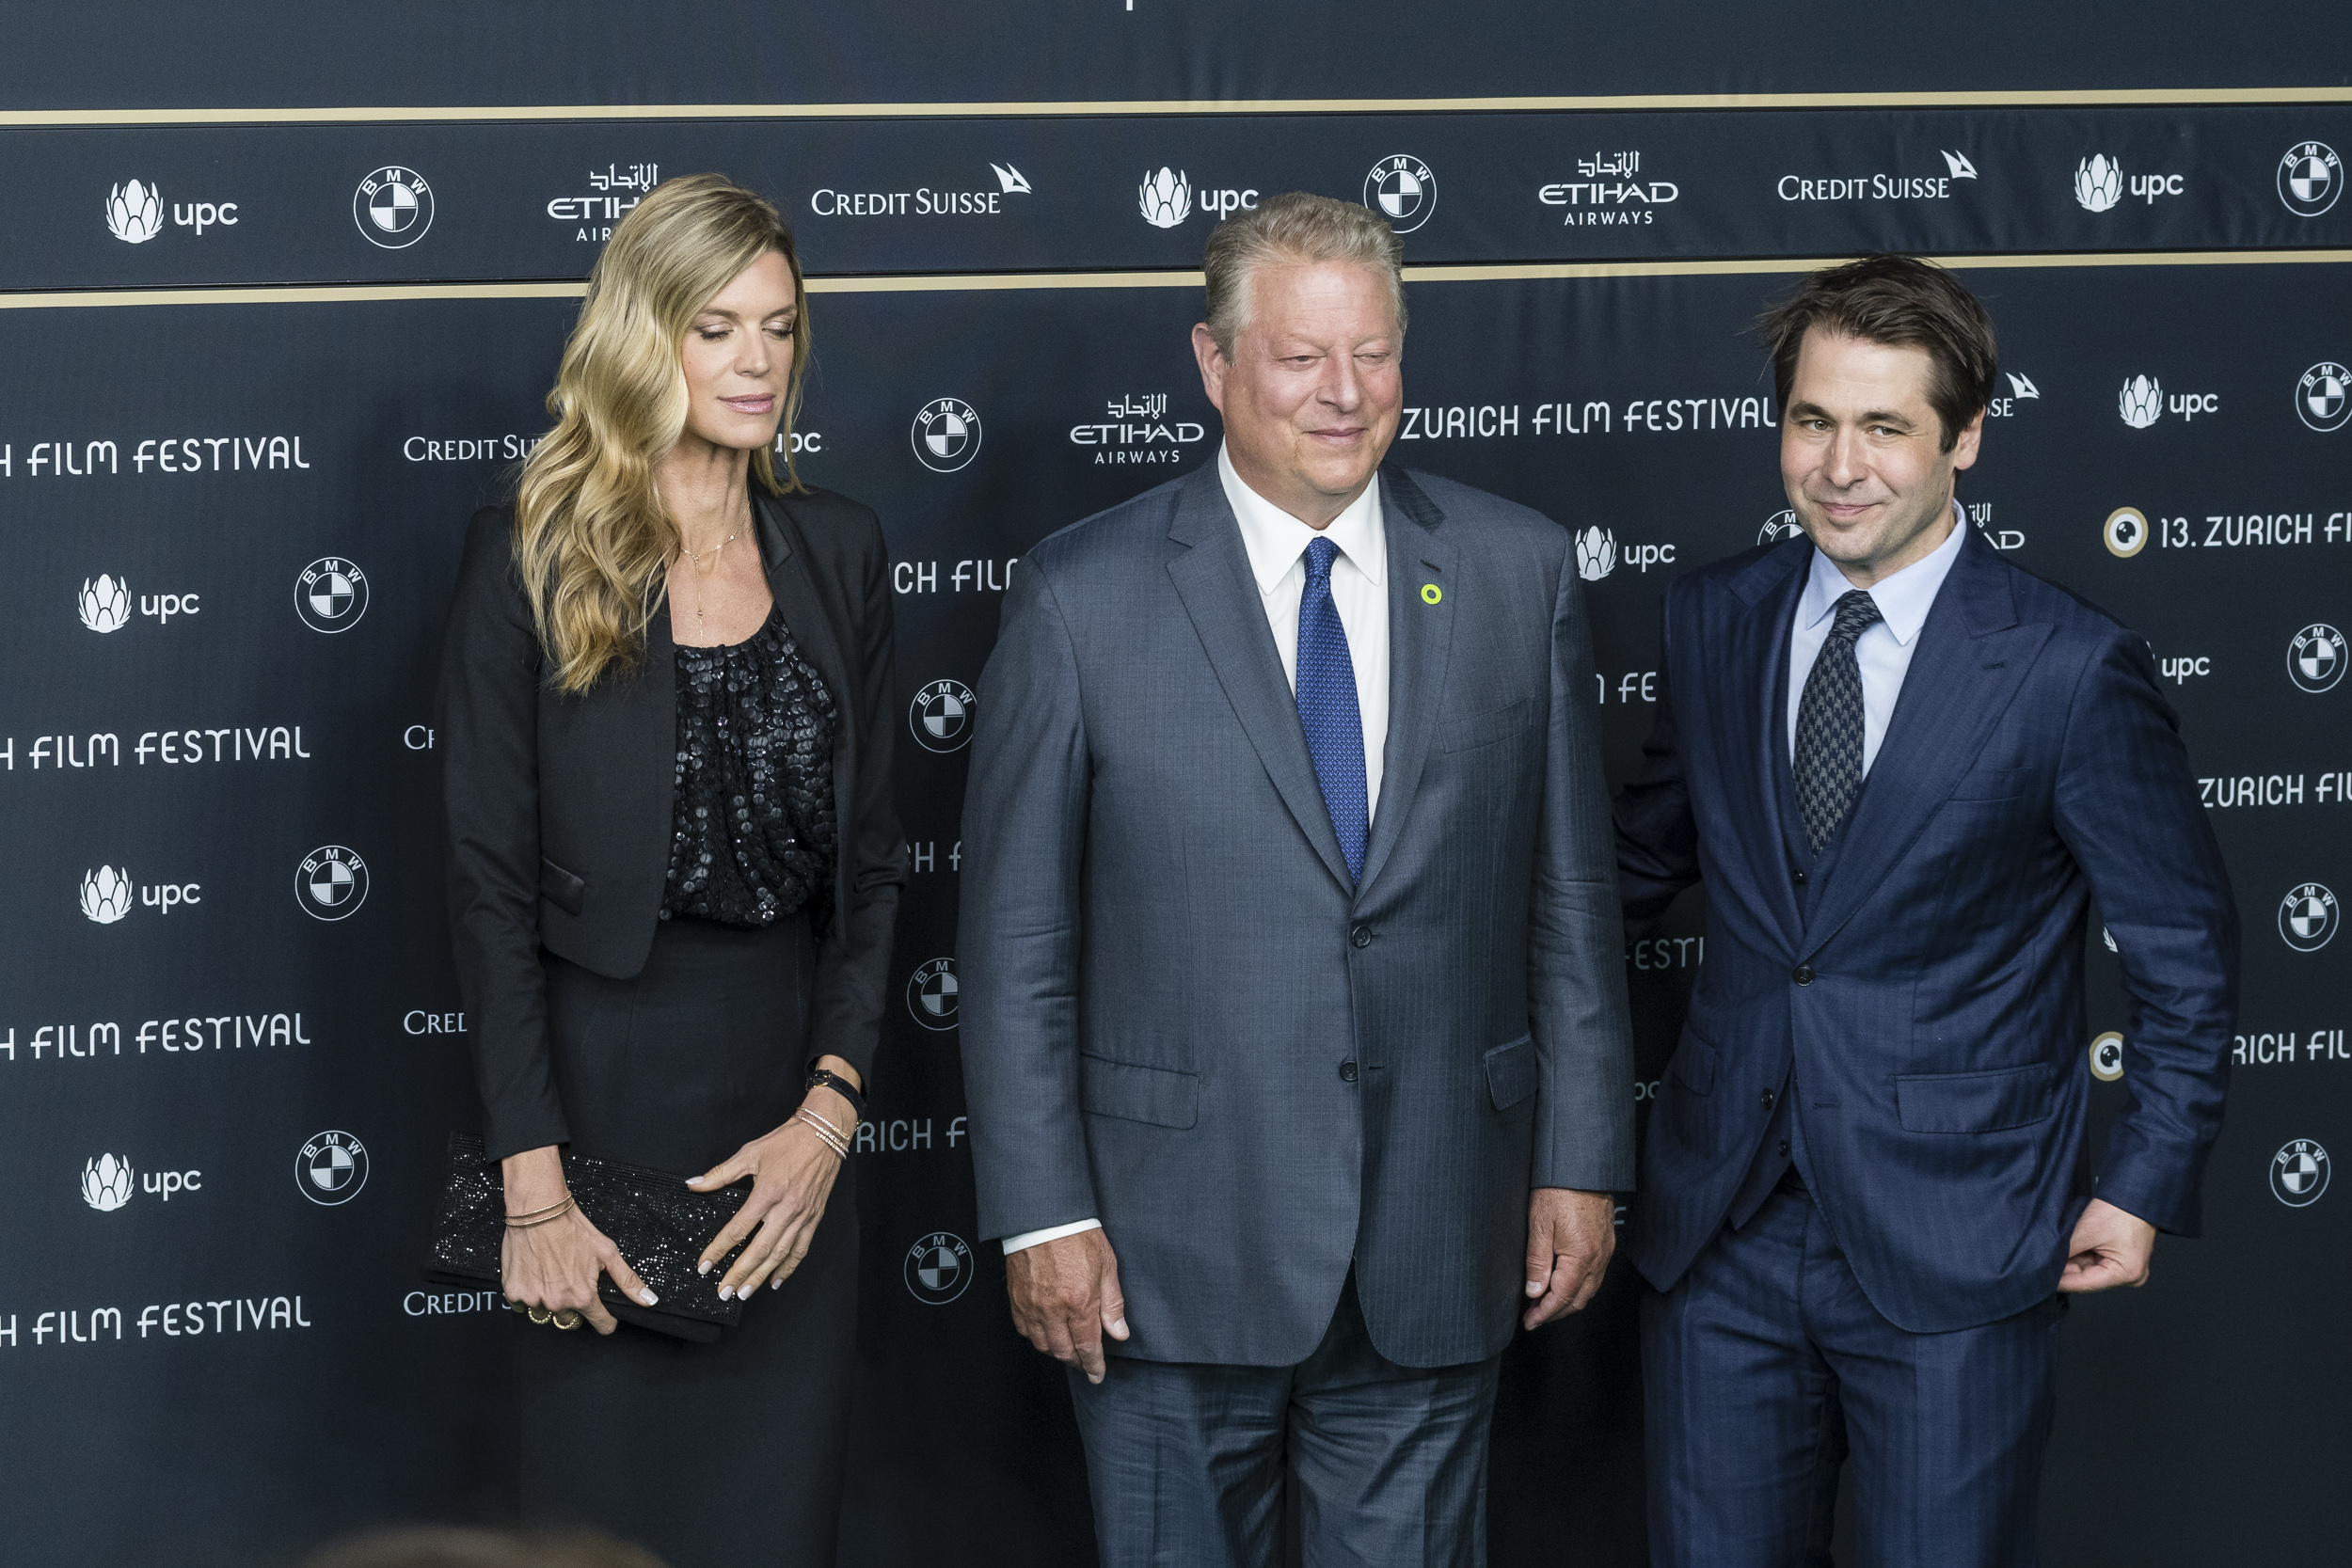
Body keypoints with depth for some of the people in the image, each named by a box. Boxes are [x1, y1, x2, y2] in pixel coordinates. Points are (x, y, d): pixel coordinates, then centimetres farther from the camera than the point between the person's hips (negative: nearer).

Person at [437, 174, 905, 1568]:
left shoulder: (837, 550, 7)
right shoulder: (532, 561, -5)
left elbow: (871, 857, 7)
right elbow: (492, 887, -7)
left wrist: (830, 1107, -7)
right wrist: (534, 1184, -13)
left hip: (794, 1077, 3)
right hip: (607, 1075, -3)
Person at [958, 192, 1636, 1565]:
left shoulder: (1519, 572, 3)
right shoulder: (1084, 598, -4)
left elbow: (1573, 896, 6)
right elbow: (1017, 938, -2)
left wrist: (1583, 1161, 3)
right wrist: (1042, 1212, -6)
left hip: (1435, 1245, 2)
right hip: (1173, 1250, -2)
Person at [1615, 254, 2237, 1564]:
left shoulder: (2072, 670, -10)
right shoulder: (1713, 623, 4)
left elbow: (2186, 950, -2)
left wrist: (2150, 1185, -4)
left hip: (1956, 1256, -4)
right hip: (1723, 1226, 4)